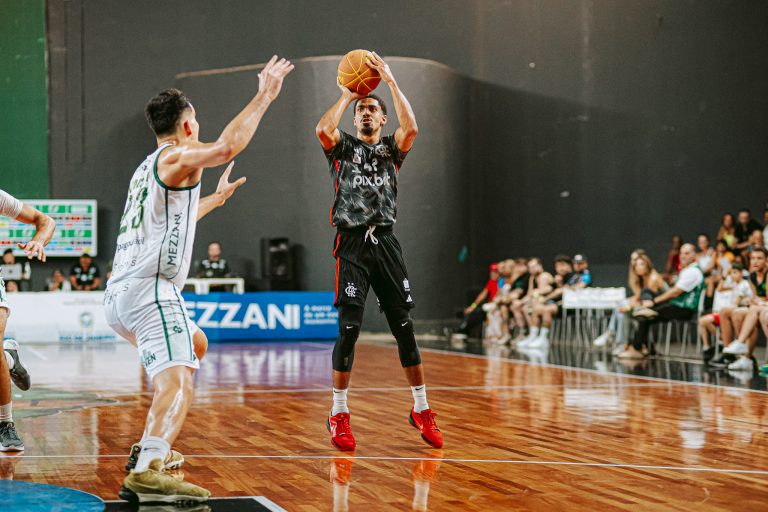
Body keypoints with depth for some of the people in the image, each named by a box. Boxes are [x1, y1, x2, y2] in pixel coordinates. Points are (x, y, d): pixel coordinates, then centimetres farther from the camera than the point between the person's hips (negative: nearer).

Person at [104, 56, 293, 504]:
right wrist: (264, 97, -17)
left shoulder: (148, 170, 24)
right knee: (178, 379, -26)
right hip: (150, 288, -10)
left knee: (196, 345, 32)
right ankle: (147, 471, -48)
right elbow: (226, 147, -25)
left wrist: (214, 199, 54)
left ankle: (153, 447, 31)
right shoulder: (174, 157, -5)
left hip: (121, 293, 10)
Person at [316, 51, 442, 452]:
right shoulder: (343, 147, 10)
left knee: (404, 327, 2)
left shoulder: (392, 148, 14)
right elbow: (323, 129, -14)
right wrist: (346, 95, -2)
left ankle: (422, 410, 11)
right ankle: (339, 415, 0)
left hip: (385, 242, 2)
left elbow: (412, 128, -9)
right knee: (348, 328, -8)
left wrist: (391, 81, -6)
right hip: (352, 243, -2)